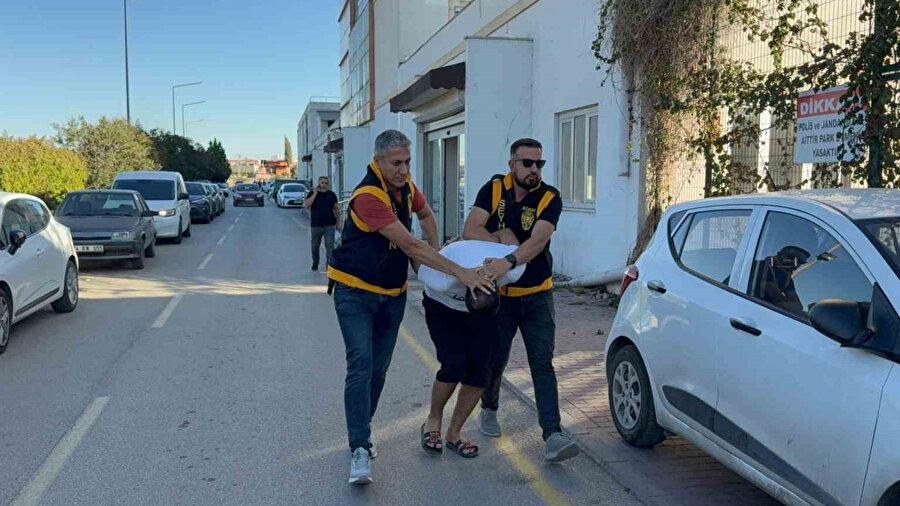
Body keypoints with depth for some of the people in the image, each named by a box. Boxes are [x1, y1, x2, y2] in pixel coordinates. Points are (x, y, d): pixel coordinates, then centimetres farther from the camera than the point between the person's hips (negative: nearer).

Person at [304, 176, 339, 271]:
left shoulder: (332, 194, 5)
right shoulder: (312, 194, 1)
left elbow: (336, 208, 11)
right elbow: (306, 205, -13)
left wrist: (337, 220, 4)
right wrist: (315, 194, -14)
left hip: (329, 225, 0)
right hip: (315, 225, 0)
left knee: (330, 246, -7)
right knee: (315, 246, 14)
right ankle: (315, 263, 32)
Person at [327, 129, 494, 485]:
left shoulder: (405, 186, 0)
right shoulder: (368, 196, -26)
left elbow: (426, 215, 22)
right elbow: (410, 245, -31)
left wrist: (435, 253, 7)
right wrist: (460, 273, -32)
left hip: (392, 293, 7)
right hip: (355, 291, -7)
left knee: (379, 369, 10)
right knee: (361, 365, -15)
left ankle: (361, 432, 27)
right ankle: (360, 450, -13)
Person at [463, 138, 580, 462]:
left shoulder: (549, 198, -9)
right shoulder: (493, 189, -4)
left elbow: (538, 240, -24)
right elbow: (470, 230, -13)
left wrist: (510, 261, -40)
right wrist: (502, 238, -24)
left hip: (536, 295, 0)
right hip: (499, 294, 1)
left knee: (543, 364, -6)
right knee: (495, 360, 12)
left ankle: (553, 436, -10)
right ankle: (489, 410, 39)